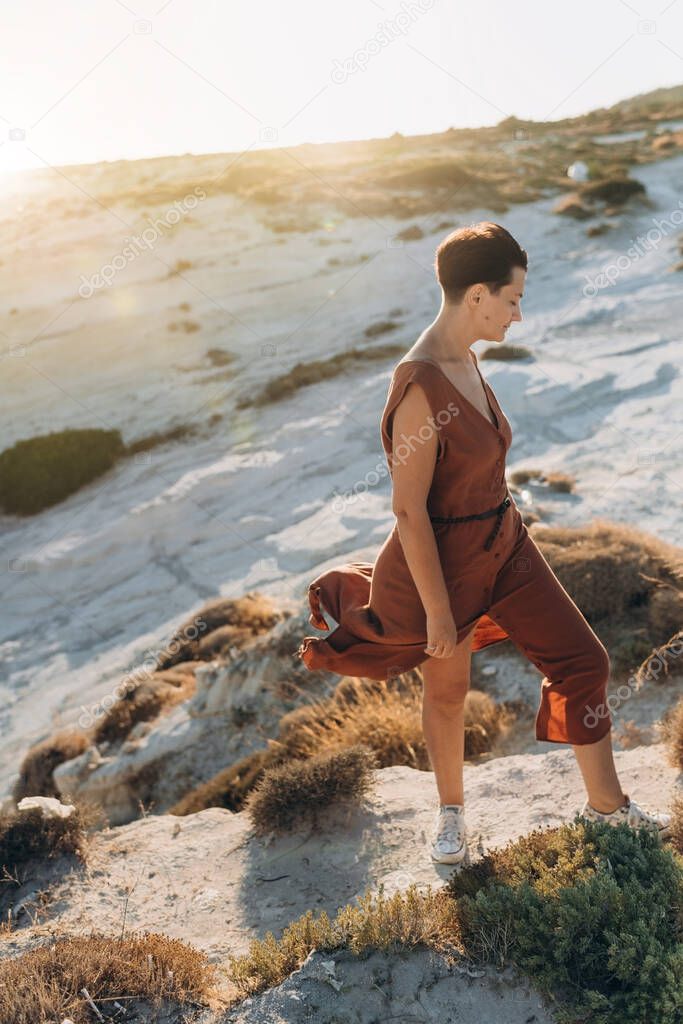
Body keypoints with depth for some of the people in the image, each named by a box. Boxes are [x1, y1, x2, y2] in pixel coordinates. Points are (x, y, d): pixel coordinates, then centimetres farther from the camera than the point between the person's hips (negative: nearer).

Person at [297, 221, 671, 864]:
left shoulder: (463, 358, -1)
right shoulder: (420, 387, -28)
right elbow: (408, 509, -26)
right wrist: (438, 611, -20)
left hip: (503, 545, 8)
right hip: (445, 562, -8)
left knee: (583, 660, 10)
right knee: (447, 692, 16)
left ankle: (606, 803, 30)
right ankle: (451, 810, 43)